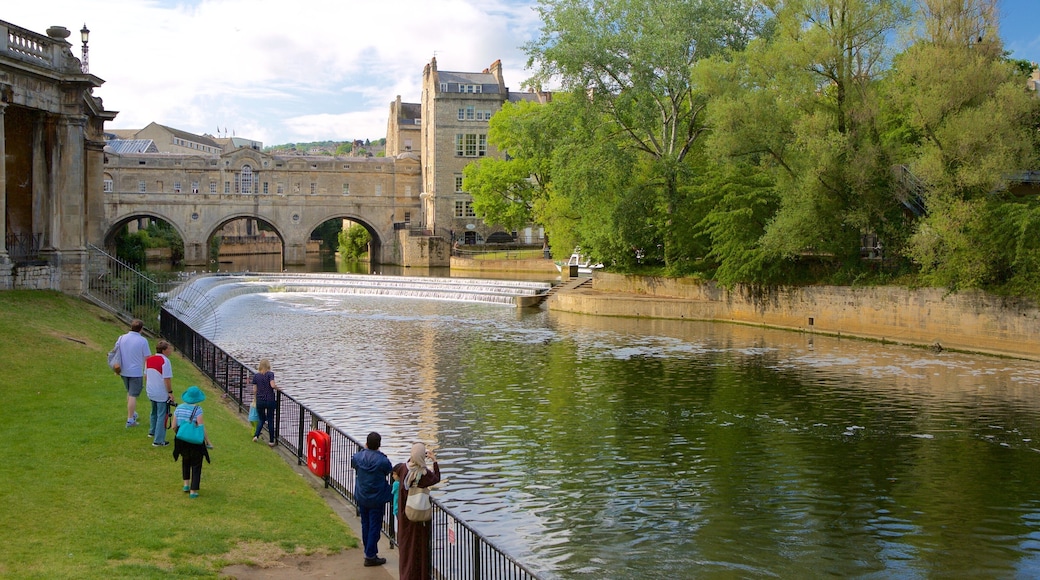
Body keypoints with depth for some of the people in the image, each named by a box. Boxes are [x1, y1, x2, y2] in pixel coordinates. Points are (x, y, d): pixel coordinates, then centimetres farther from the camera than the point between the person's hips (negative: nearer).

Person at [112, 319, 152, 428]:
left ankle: (132, 414, 36)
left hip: (124, 371, 5)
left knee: (129, 393, 24)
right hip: (136, 372, -5)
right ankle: (130, 420, 3)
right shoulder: (142, 341, -14)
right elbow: (147, 357, -11)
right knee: (133, 395, 1)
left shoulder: (121, 338, -1)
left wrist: (117, 369, 19)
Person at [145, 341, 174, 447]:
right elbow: (167, 379, -21)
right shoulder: (165, 361, -20)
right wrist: (170, 392, -13)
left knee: (154, 412, 29)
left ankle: (152, 432, 45)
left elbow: (145, 376, 13)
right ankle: (158, 441, 2)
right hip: (162, 394, -8)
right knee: (162, 416, 0)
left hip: (151, 392, 8)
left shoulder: (148, 359, 5)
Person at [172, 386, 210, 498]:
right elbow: (201, 428, -18)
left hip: (181, 441, 5)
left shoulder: (179, 408, 0)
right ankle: (193, 491, 8)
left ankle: (186, 483, 25)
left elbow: (174, 427, 3)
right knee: (196, 465, 9)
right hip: (195, 441, -5)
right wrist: (208, 441, -9)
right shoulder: (197, 409, -16)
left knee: (186, 461, 30)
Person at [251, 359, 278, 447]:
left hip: (260, 401, 3)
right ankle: (271, 441, 9)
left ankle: (256, 435, -1)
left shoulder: (256, 376, 2)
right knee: (270, 420, 7)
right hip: (270, 400, -3)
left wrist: (255, 399, 18)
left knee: (261, 419, 19)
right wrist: (277, 388, 1)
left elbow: (254, 390, 4)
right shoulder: (270, 374, -8)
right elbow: (272, 385, -20)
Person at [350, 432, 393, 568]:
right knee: (374, 527, 5)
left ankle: (370, 552, 28)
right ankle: (370, 556, 8)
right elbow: (390, 471, -3)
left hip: (361, 497, 4)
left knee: (365, 525, 18)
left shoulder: (358, 457, -11)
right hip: (377, 499, -4)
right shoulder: (383, 461, -22)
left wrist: (365, 450, 19)